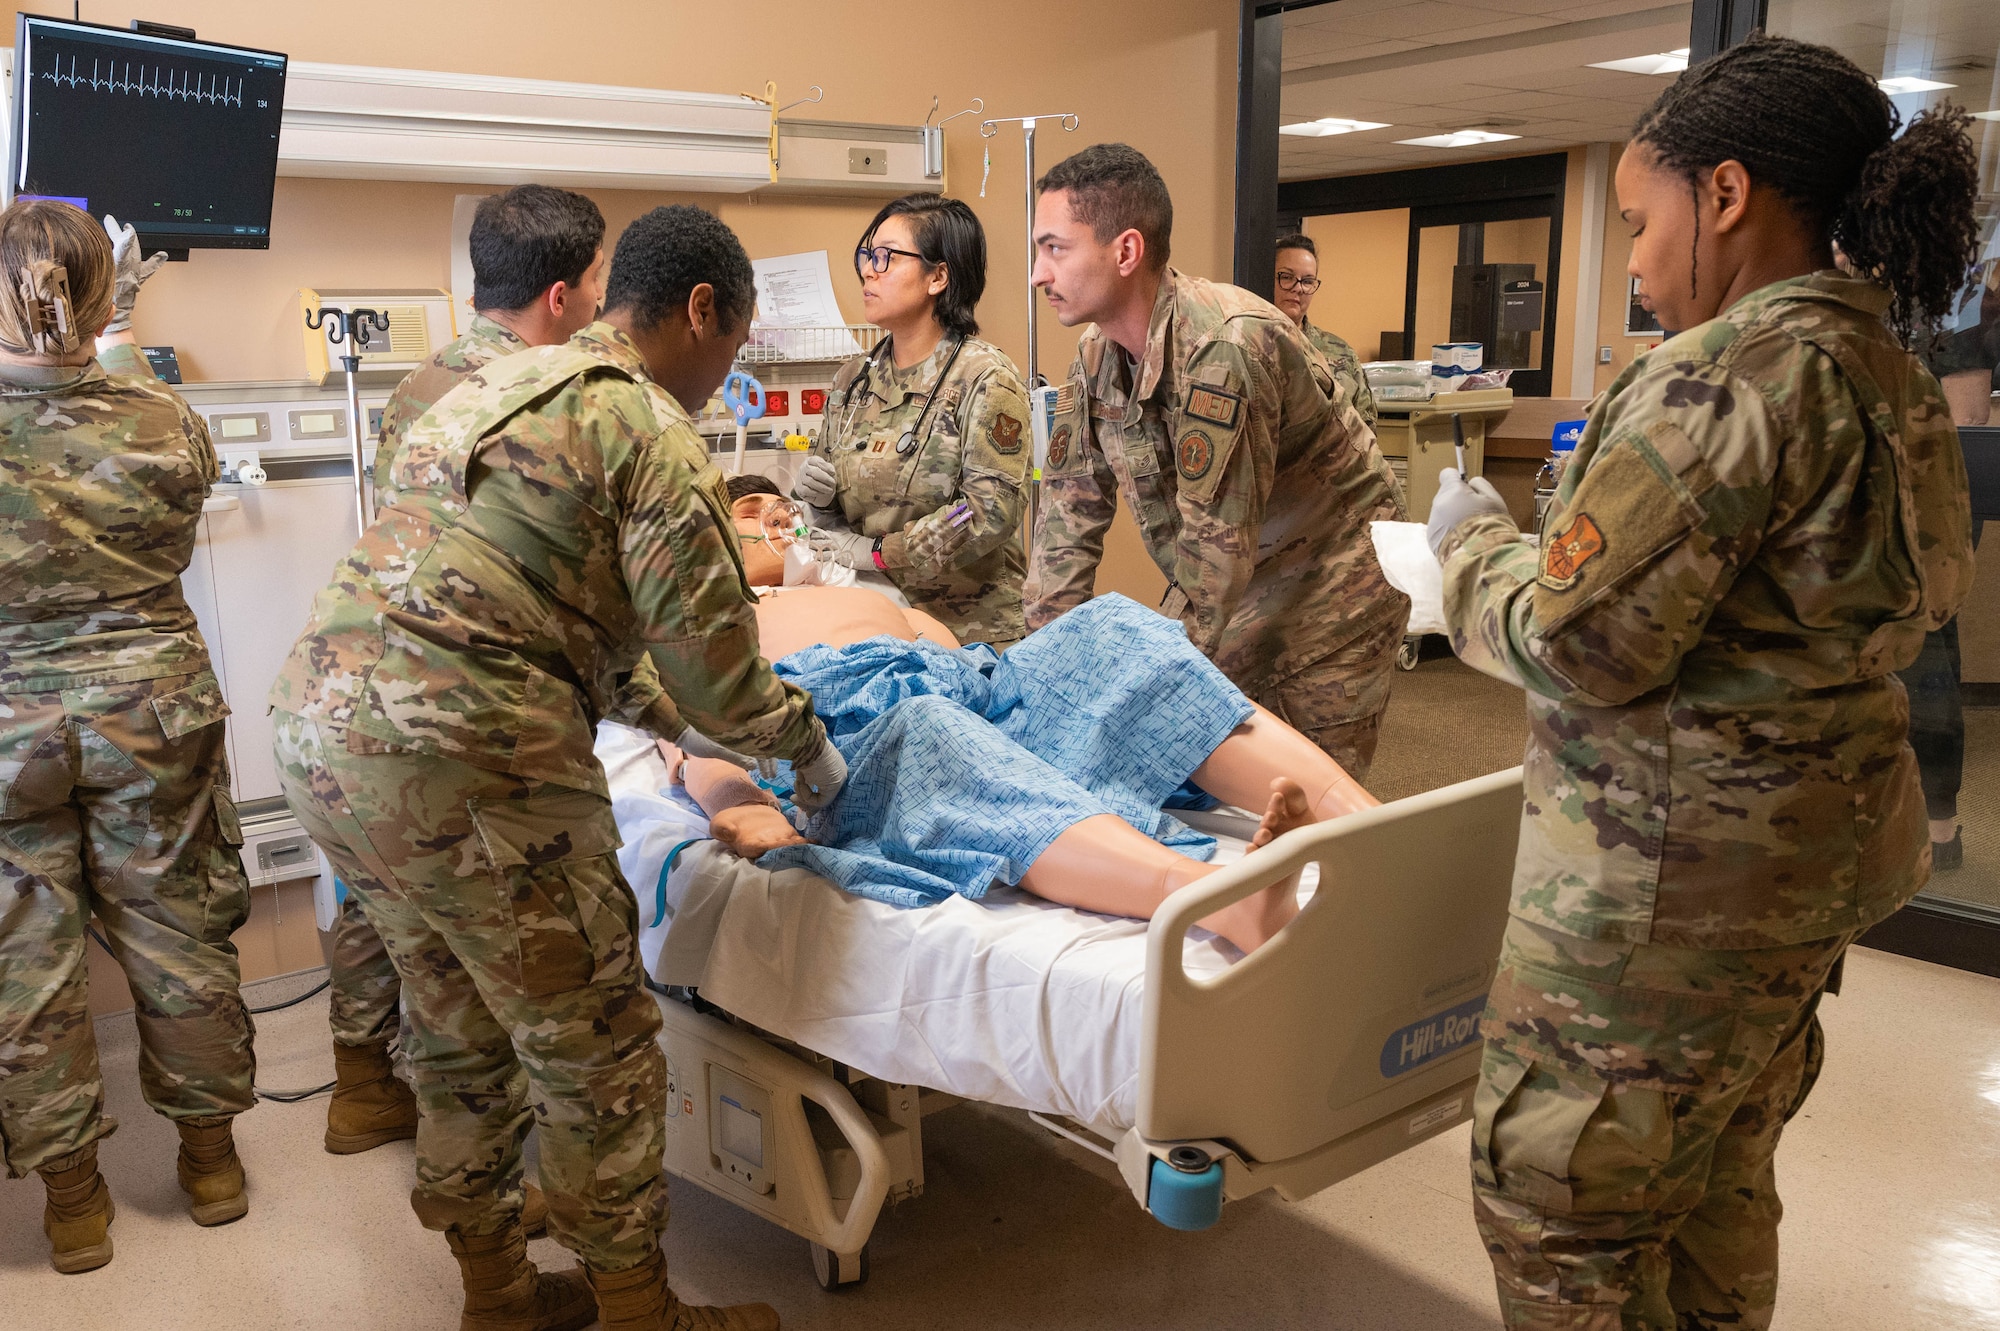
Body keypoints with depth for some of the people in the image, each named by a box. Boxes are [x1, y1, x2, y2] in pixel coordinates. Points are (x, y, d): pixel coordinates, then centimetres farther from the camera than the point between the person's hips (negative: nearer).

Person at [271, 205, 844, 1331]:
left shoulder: (491, 387, 22)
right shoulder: (652, 434, -7)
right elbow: (711, 660, -8)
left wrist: (678, 732, 32)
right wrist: (806, 744, 12)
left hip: (322, 726, 10)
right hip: (462, 763, -9)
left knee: (461, 1030, 22)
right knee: (596, 1048, 6)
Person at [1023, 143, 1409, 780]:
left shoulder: (1224, 345, -30)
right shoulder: (1096, 355, -5)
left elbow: (1215, 545, -30)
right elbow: (1070, 507, 0)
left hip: (1332, 587, -7)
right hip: (1233, 597, 7)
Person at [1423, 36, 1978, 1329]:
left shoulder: (1726, 375, -20)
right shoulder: (1888, 368, 10)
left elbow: (1582, 641, -21)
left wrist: (1475, 542, -3)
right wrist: (1555, 528, 15)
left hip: (1672, 867, -10)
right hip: (1815, 839, 10)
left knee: (1557, 1212, 4)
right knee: (1719, 1185, 23)